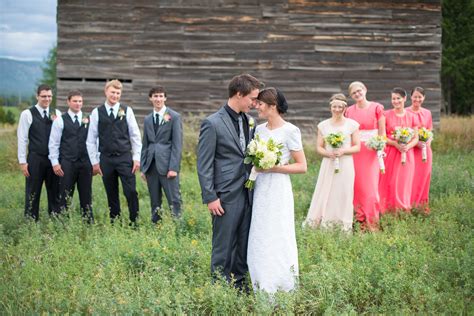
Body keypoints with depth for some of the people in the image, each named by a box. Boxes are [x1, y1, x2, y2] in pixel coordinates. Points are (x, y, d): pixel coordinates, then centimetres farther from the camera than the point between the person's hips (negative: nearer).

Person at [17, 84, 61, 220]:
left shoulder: (56, 114, 9)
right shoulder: (27, 114, -2)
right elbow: (22, 139, -3)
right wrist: (23, 162, -7)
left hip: (53, 159, 3)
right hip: (35, 159, -3)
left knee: (54, 193, 7)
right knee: (32, 194, 2)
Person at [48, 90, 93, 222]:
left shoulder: (88, 120, 8)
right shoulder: (60, 120, 1)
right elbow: (53, 143, 1)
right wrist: (55, 162, -5)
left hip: (85, 163, 2)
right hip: (67, 163, -2)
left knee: (86, 195, 7)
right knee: (65, 196, -1)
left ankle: (89, 221, 12)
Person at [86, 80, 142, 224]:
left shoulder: (127, 111, 2)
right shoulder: (97, 112, 3)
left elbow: (135, 136, 4)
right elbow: (91, 139, 5)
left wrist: (136, 158, -2)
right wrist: (94, 162, 2)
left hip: (125, 158, -1)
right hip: (106, 159, 1)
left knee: (131, 192, -6)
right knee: (111, 195, 8)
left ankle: (135, 222, 2)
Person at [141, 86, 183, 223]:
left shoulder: (174, 117, -1)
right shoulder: (148, 119, 15)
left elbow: (177, 144, -5)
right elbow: (145, 144, 17)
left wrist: (173, 168, -13)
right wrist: (143, 167, 11)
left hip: (167, 165, -5)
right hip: (151, 165, 5)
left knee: (174, 200, -8)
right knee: (155, 202, 8)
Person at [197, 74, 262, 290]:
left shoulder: (249, 121, 10)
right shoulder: (212, 123, -11)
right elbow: (204, 165, -10)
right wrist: (210, 198, -13)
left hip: (247, 194, 7)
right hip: (226, 197, -6)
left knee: (243, 246, 12)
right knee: (224, 248, 1)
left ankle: (239, 286, 23)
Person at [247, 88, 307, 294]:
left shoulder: (290, 131, -9)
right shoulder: (259, 130, 10)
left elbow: (302, 166, -9)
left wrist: (273, 168, -16)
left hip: (278, 191, -7)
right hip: (260, 190, 7)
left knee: (278, 241, -2)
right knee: (259, 241, 8)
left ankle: (283, 290, 10)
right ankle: (263, 291, 17)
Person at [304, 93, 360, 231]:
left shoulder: (352, 125, 2)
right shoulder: (323, 125, 7)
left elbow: (357, 147, 3)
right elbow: (319, 147, 8)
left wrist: (343, 151, -14)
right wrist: (328, 153, -13)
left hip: (345, 164, -1)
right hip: (328, 164, 1)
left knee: (343, 193, 0)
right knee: (325, 194, -1)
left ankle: (344, 226, 8)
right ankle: (324, 223, 5)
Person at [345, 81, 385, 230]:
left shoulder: (376, 108, 0)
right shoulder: (349, 111, 7)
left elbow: (382, 131, 2)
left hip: (371, 150, -2)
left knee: (370, 185, -3)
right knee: (357, 185, 2)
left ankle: (371, 221, 6)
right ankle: (359, 218, 11)